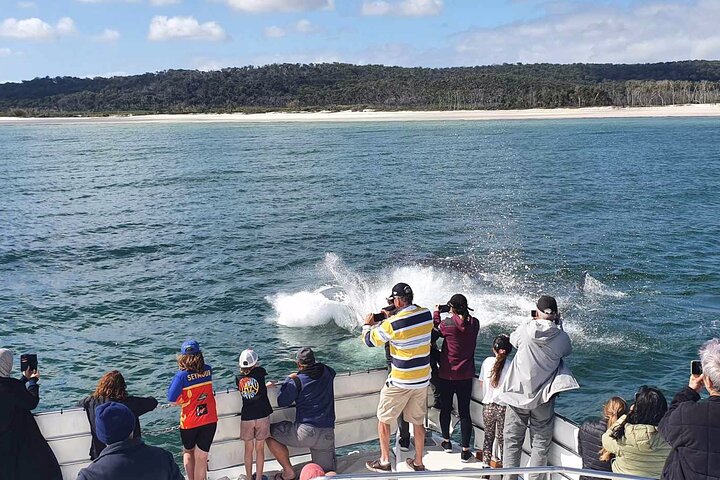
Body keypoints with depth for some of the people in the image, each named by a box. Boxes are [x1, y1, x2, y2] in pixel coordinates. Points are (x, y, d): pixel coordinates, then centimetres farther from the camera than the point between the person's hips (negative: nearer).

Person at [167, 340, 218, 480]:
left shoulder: (182, 376, -17)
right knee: (201, 457, 9)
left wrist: (180, 402, 2)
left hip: (190, 422, -2)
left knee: (188, 452, 23)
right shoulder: (208, 370, -6)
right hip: (210, 420, 2)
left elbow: (171, 399, -16)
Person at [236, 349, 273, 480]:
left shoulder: (238, 378, 2)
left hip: (246, 417, 2)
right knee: (260, 449, 8)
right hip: (262, 415, -2)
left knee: (248, 450, 14)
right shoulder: (260, 372, -6)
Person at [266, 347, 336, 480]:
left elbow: (281, 402, 1)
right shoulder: (326, 371, 8)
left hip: (305, 431, -5)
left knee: (269, 433, 15)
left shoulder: (297, 381, -6)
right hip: (327, 434, 5)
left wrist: (289, 379, 12)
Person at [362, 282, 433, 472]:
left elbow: (370, 341, -7)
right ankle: (418, 462, 27)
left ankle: (385, 461, 20)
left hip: (400, 382, -5)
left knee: (383, 419, 13)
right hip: (423, 379, 5)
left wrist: (367, 325, 13)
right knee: (418, 421, 17)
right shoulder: (427, 315, -6)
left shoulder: (392, 324, -21)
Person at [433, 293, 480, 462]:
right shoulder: (474, 323, -7)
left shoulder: (447, 323, -16)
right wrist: (464, 312, 15)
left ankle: (446, 441, 31)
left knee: (445, 408, 17)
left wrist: (436, 313, 18)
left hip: (447, 374, -2)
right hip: (466, 375, 2)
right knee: (464, 412, 5)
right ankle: (465, 450, 5)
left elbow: (436, 329, 4)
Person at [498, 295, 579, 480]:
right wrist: (558, 325, 13)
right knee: (540, 445, 11)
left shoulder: (525, 329, -11)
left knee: (512, 441, 12)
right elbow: (567, 351, 12)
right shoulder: (561, 337, -11)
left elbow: (513, 340, 11)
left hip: (518, 395, 0)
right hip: (543, 399, 0)